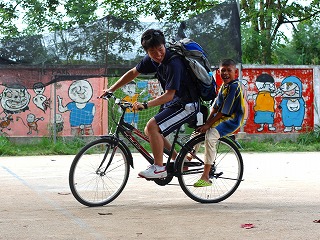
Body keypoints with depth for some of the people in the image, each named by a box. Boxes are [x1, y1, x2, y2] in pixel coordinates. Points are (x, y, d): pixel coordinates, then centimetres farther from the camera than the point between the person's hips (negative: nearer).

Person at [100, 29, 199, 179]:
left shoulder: (174, 63, -28)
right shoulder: (151, 59, -2)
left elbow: (169, 95, -29)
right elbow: (133, 73, 13)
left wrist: (145, 105, -38)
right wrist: (111, 89, 10)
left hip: (187, 105, -9)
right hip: (173, 103, 9)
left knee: (153, 126, -22)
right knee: (148, 131, 9)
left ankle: (159, 168, -11)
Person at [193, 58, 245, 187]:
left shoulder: (234, 87, -16)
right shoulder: (224, 86, 14)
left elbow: (224, 111, -19)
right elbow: (215, 107, 11)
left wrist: (208, 125, -18)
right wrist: (207, 122, -3)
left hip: (231, 121, -10)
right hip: (221, 119, 10)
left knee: (210, 136, -30)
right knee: (198, 131, 12)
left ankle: (205, 177, -29)